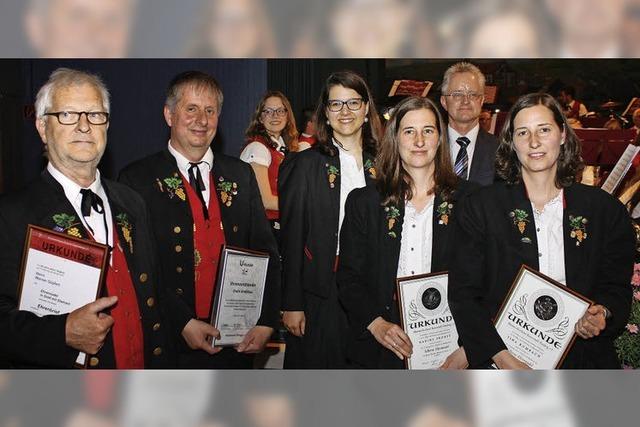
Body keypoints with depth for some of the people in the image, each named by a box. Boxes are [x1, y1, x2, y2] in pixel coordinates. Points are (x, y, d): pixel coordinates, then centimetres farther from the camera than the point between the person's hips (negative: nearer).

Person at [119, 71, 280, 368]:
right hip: (170, 341, -3)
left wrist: (266, 321, -4)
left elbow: (266, 251, 6)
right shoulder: (138, 179, -6)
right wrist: (184, 323, -16)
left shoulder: (240, 174, 6)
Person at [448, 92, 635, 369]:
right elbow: (462, 293, -1)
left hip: (583, 356, 2)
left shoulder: (606, 210, 8)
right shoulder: (481, 206, 3)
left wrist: (602, 315, -8)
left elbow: (618, 289, 15)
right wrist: (501, 355, -12)